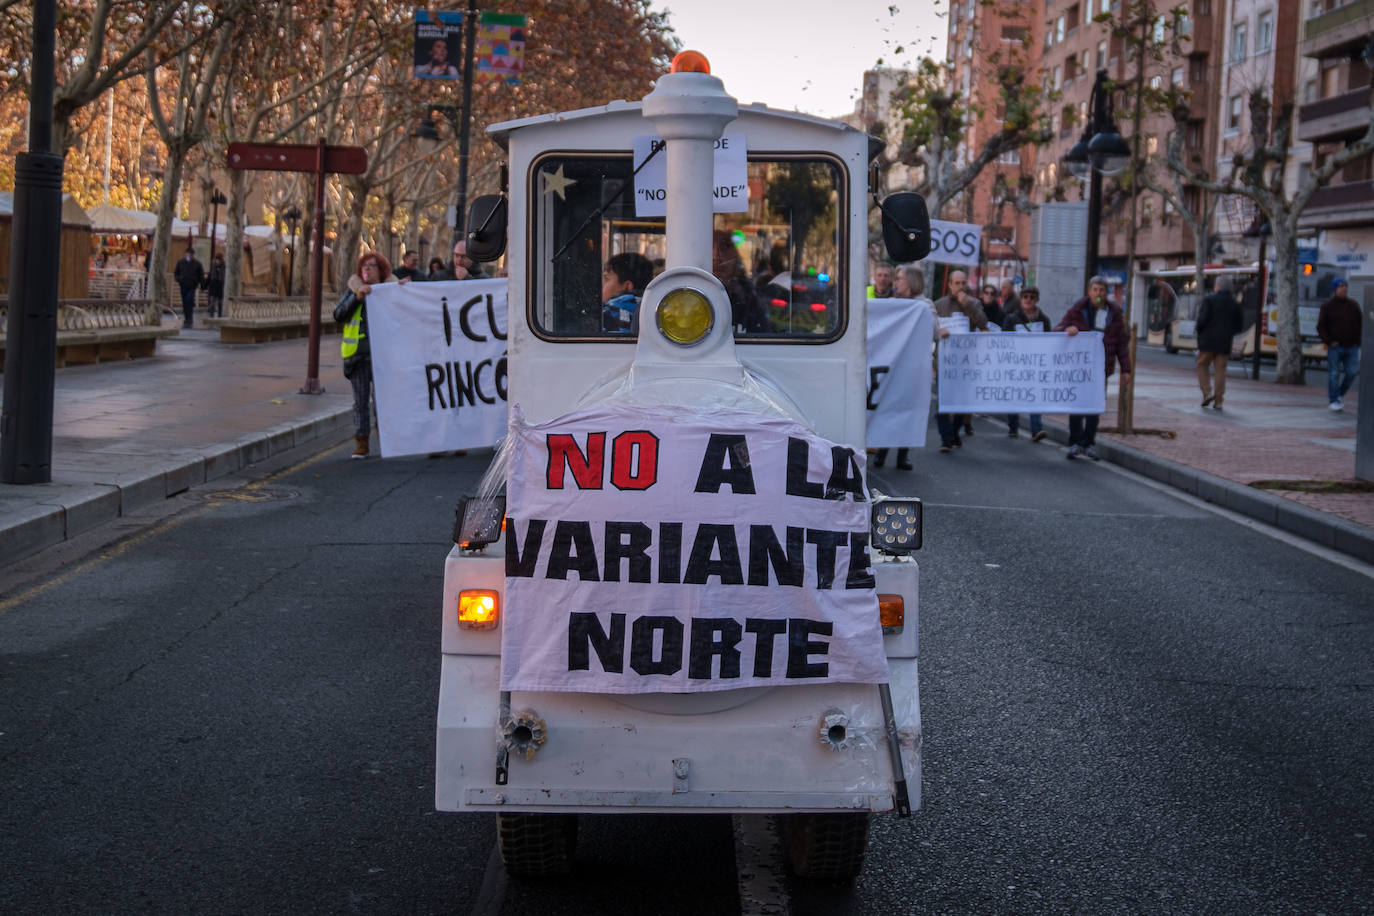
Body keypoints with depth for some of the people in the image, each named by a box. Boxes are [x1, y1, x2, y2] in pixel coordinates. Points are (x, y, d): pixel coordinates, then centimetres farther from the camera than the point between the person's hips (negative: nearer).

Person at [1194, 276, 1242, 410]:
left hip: (1208, 340, -3)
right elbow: (1239, 325, 9)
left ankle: (1207, 392, -5)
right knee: (1221, 370, 5)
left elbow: (1203, 319, -15)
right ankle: (1218, 401, 1)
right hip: (1225, 343, 3)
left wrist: (1199, 331, 3)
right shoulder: (1235, 304, 7)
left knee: (1203, 366, 11)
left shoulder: (1209, 300, -7)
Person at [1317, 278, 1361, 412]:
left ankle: (1341, 394, 21)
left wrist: (1358, 341, 5)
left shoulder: (1352, 305, 10)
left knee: (1351, 373, -1)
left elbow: (1360, 324, 16)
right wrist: (1329, 342, -10)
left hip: (1351, 347, 3)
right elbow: (1321, 326, -1)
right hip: (1335, 346, -3)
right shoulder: (1327, 306, 0)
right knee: (1334, 374, -2)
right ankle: (1334, 400, 7)